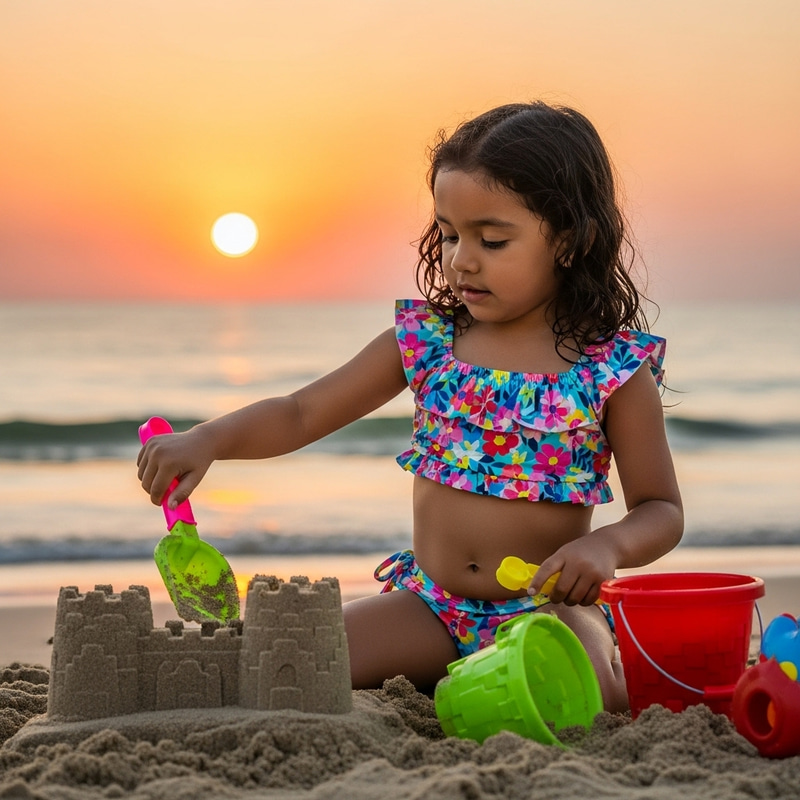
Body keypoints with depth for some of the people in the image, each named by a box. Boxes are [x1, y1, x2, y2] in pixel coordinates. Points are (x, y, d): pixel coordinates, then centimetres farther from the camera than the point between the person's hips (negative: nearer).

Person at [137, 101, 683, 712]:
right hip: (430, 604, 2)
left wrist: (608, 545, -24)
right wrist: (208, 440, -14)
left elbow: (662, 512, -1)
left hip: (548, 606, -2)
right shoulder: (425, 339, 1)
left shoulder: (616, 366, -7)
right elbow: (301, 414, 4)